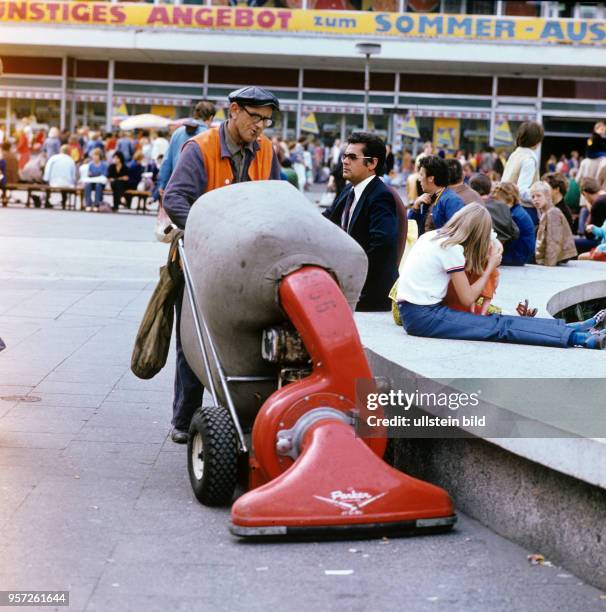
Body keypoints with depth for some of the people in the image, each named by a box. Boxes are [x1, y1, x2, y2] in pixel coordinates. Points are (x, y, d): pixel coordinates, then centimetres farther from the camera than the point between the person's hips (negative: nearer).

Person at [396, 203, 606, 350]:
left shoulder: (430, 236, 14)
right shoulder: (452, 249, -11)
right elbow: (467, 299, -7)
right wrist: (491, 266, 2)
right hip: (423, 316, -8)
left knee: (496, 321, -1)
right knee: (500, 326, -15)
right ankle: (580, 338, -21)